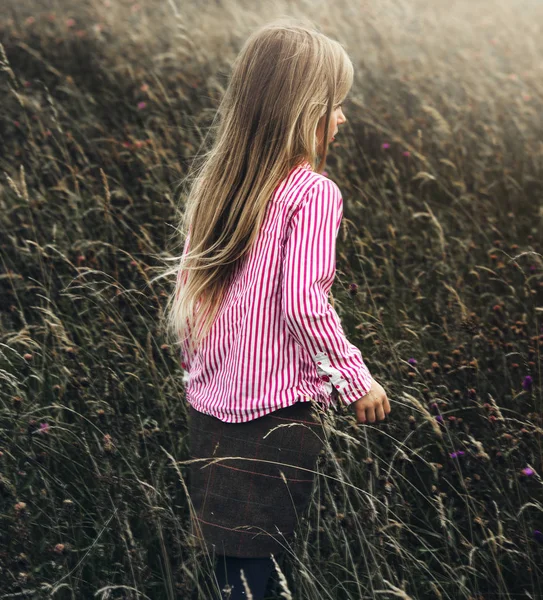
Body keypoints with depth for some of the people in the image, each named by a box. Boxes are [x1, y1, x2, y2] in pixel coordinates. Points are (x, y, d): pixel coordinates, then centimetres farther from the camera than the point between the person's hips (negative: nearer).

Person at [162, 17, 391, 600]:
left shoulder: (215, 179, 7)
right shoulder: (312, 192, -15)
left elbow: (187, 287, 11)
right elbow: (303, 303, -22)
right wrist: (356, 379, -10)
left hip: (210, 400, 7)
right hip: (278, 409, -7)